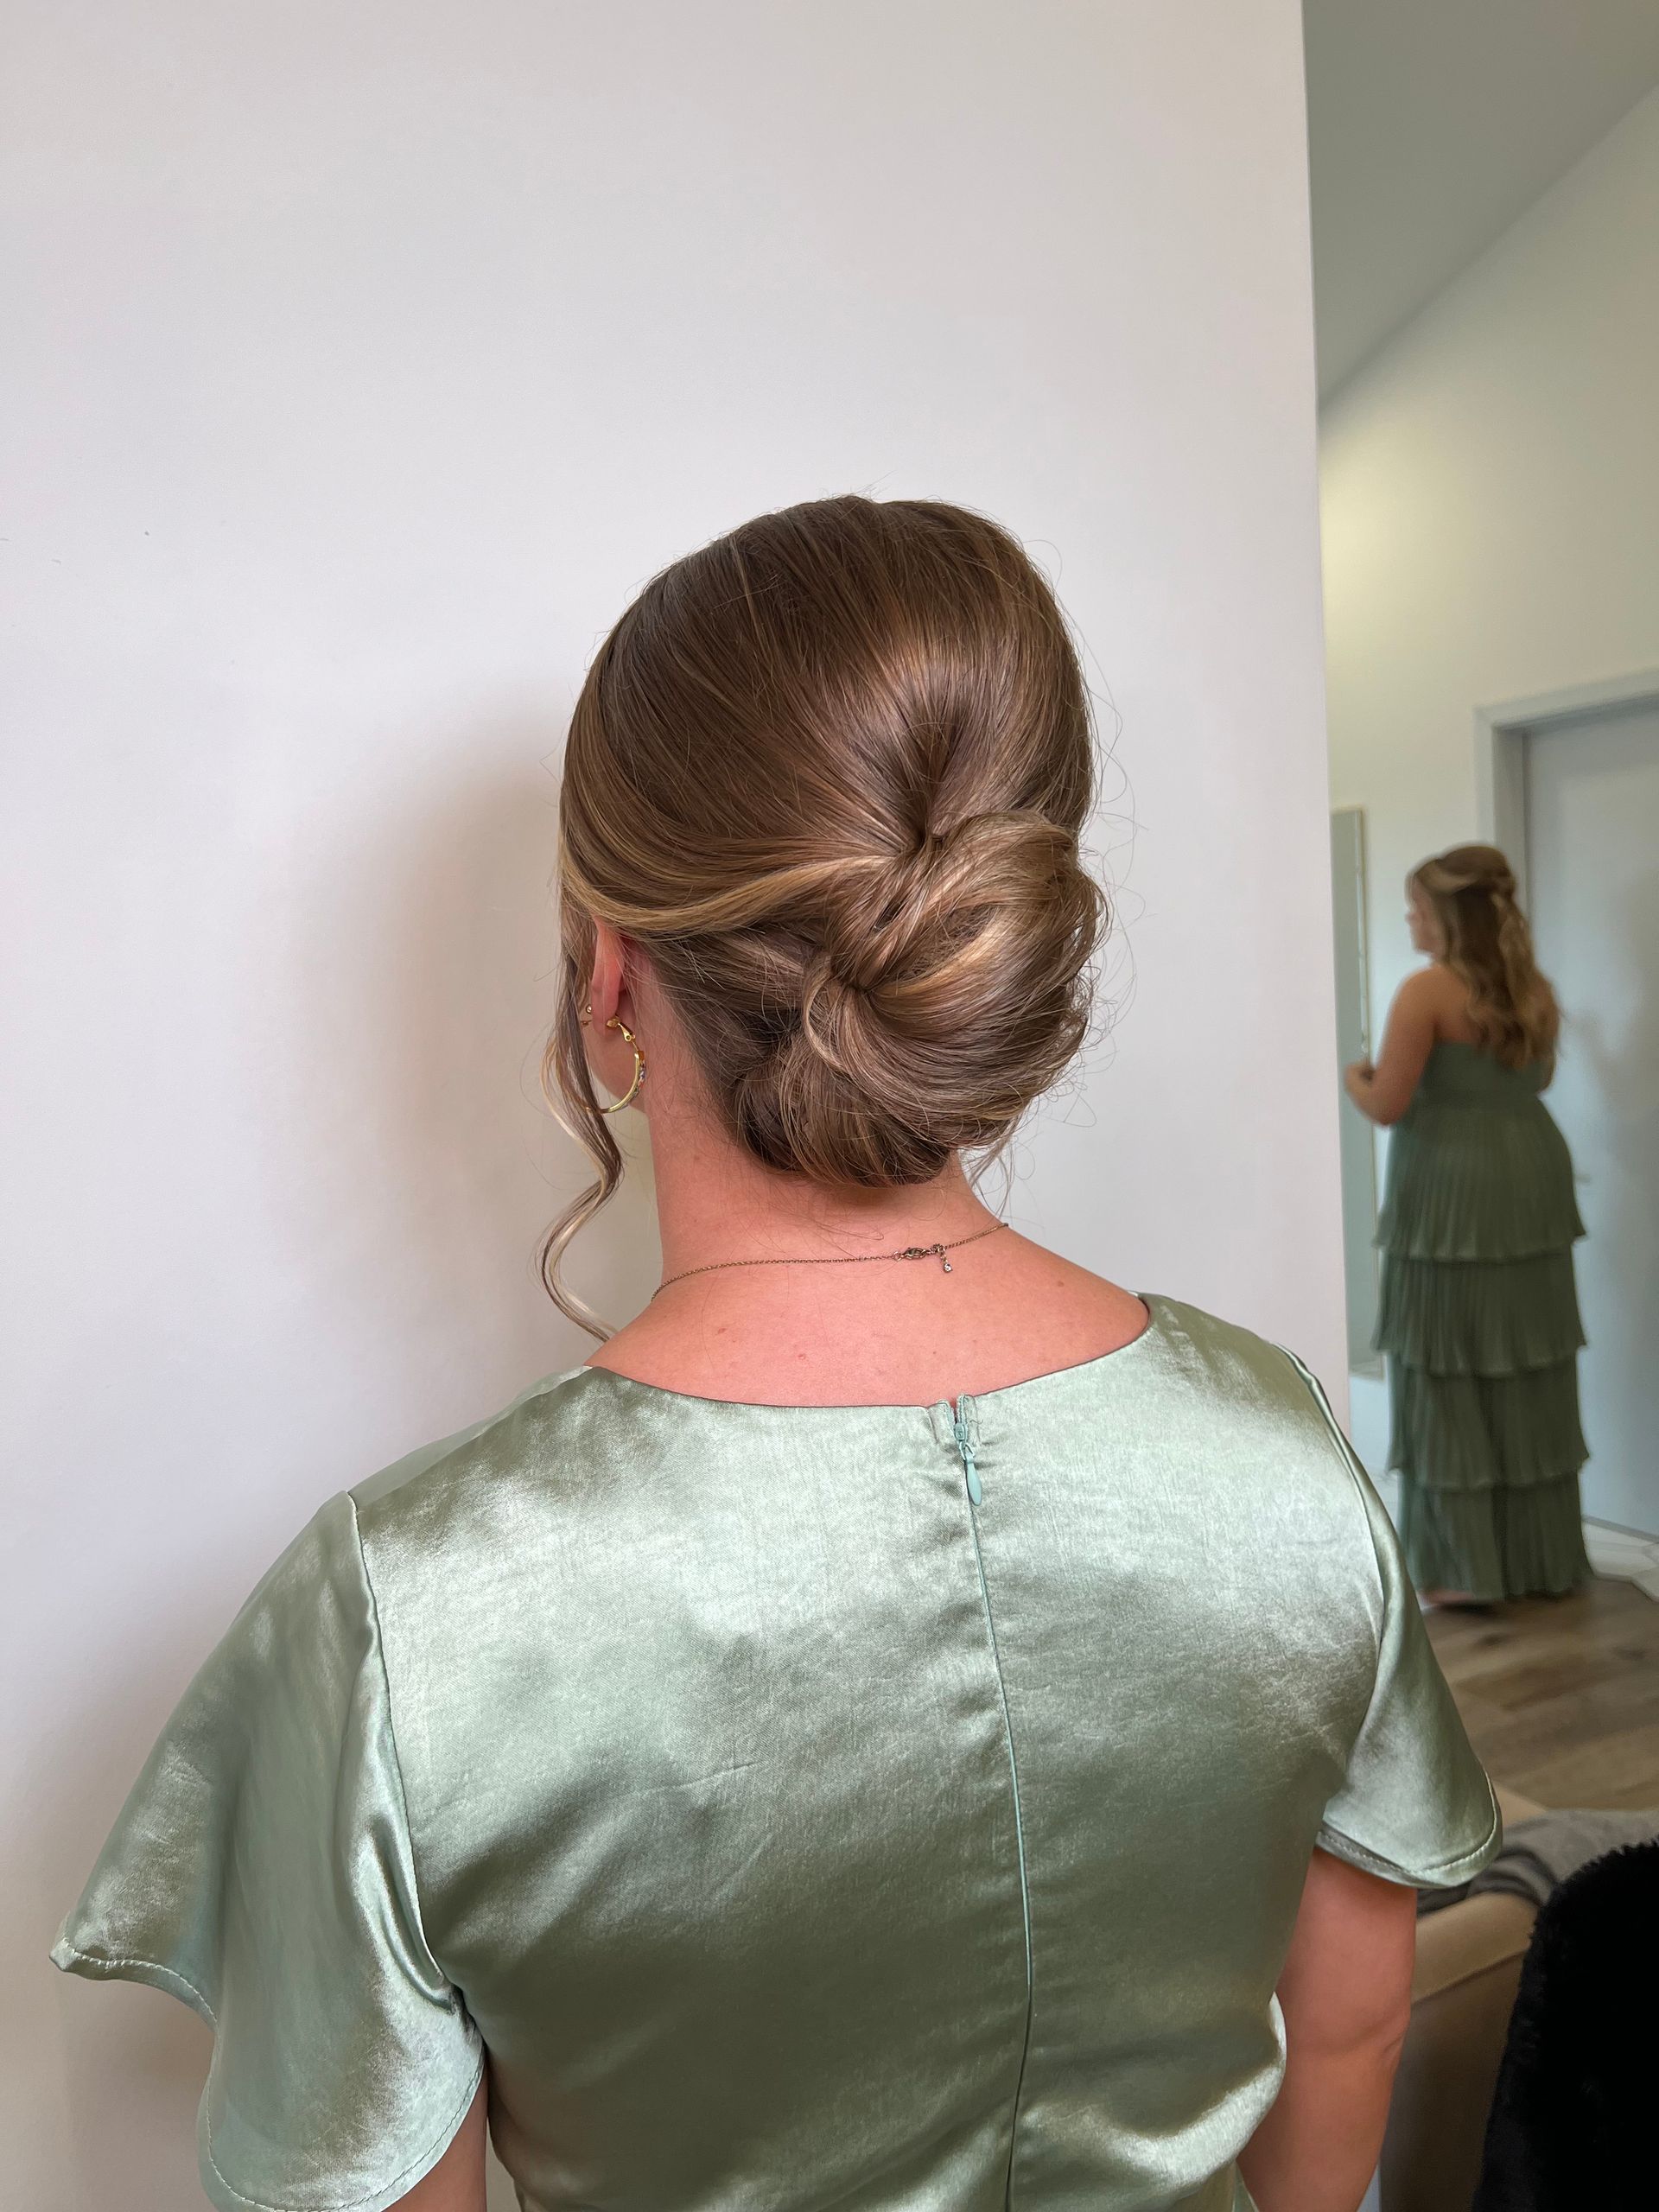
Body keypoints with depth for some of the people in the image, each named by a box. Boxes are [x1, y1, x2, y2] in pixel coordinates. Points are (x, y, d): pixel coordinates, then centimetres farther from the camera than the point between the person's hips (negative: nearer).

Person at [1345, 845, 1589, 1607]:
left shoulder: (1427, 990, -14)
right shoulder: (1534, 989, 7)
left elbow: (1388, 1106, -14)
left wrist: (1353, 1080, 6)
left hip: (1450, 1189, -7)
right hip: (1531, 1181, 7)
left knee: (1449, 1375, 2)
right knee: (1529, 1371, 13)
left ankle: (1463, 1569, 6)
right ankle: (1545, 1558, 23)